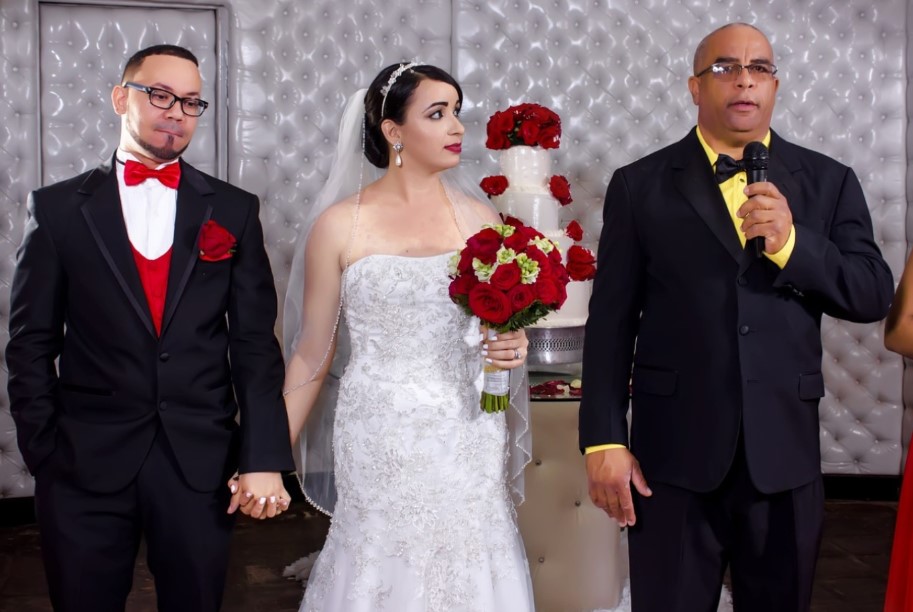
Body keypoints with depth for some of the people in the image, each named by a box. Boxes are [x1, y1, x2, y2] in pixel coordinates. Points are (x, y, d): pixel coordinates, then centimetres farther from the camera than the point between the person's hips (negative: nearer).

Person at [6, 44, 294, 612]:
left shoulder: (234, 211, 3)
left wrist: (265, 459, -5)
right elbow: (32, 343, 4)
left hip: (201, 464, 1)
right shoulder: (57, 208, 2)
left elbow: (255, 342, 1)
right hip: (85, 464, 0)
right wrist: (43, 452, -1)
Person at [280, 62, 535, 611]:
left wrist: (514, 347, -7)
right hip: (378, 443, -2)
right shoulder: (340, 225, -3)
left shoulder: (480, 218, 4)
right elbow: (314, 352, 3)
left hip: (467, 443, 2)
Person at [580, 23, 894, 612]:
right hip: (674, 454, -2)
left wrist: (791, 243, -15)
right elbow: (611, 321, -1)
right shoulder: (640, 186, 2)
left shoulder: (829, 182, 6)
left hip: (785, 451, 2)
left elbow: (874, 294, 1)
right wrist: (603, 440, -6)